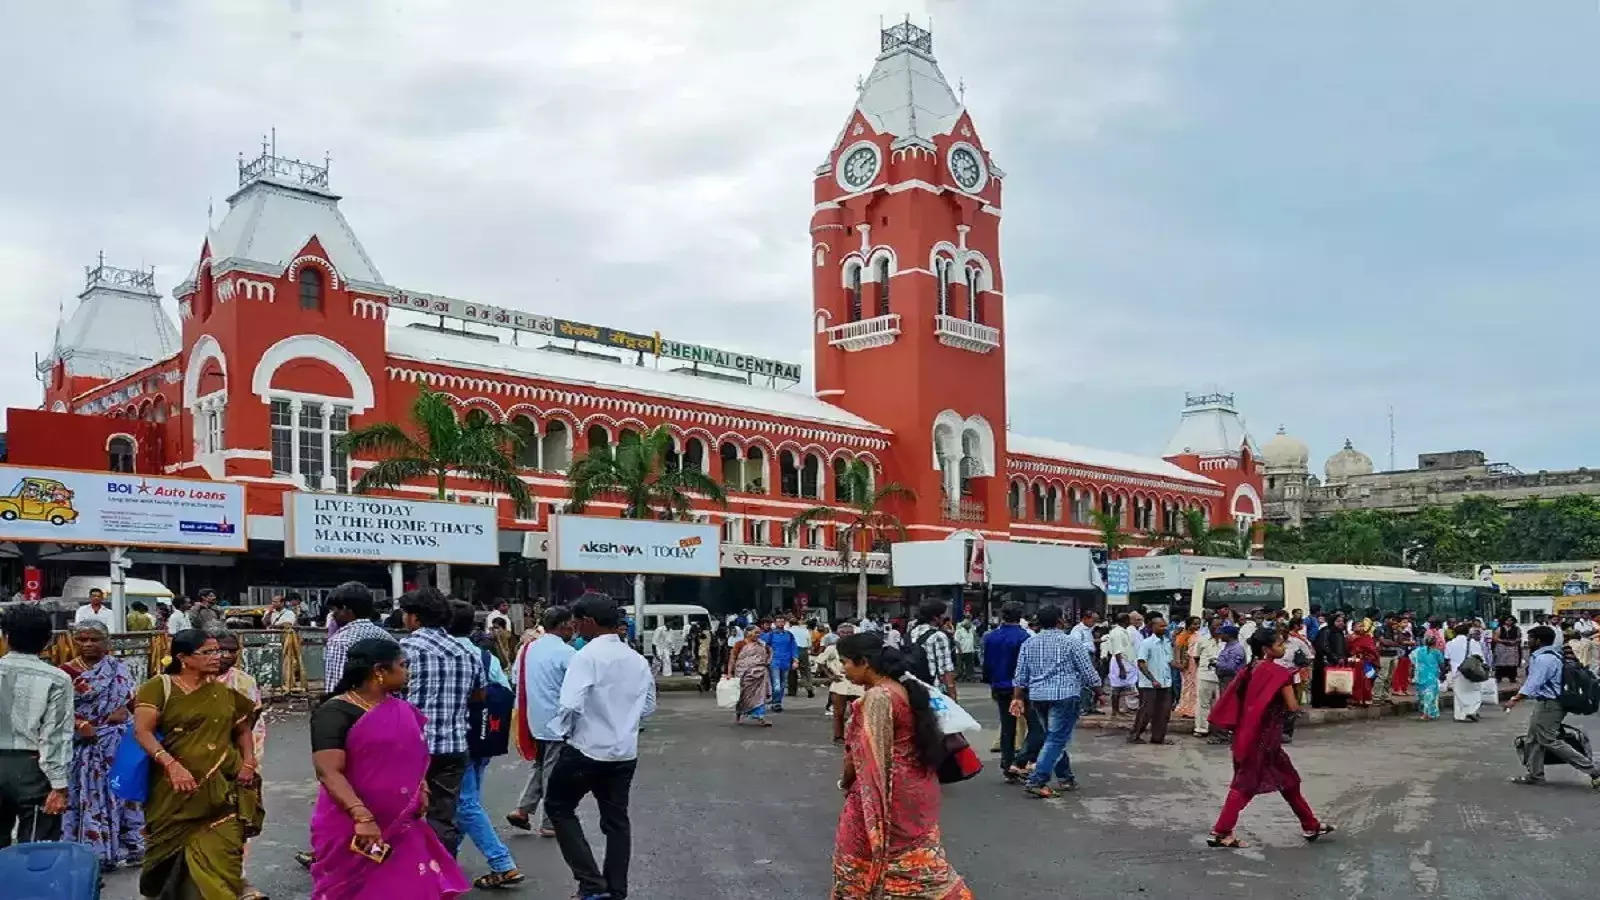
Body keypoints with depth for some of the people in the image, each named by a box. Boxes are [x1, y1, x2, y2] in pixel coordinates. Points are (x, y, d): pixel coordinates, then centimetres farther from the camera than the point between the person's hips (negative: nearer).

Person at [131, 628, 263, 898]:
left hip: (222, 789, 2)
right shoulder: (160, 686, -2)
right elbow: (142, 731, -12)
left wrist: (248, 763, 5)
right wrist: (171, 764, -23)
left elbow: (243, 731, 22)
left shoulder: (224, 691, 10)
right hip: (178, 791, -2)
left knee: (219, 857, -6)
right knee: (177, 854, 9)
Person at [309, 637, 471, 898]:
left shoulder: (401, 710, 8)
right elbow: (328, 772, -23)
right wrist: (362, 816, -33)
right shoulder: (335, 713, -13)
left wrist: (421, 786, 8)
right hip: (350, 831, -6)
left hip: (400, 827, 6)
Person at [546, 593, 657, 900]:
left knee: (559, 806, 12)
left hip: (587, 750, -6)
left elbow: (570, 704, -24)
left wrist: (565, 730, -6)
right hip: (625, 752, 6)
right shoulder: (638, 660, 5)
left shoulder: (587, 656, -16)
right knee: (616, 820, 15)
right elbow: (649, 705, 15)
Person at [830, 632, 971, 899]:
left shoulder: (876, 697, -21)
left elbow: (864, 755, -19)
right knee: (916, 858, 17)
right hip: (915, 786, 8)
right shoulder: (906, 688, 6)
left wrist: (846, 782, 0)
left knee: (859, 855, 8)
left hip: (889, 792, -8)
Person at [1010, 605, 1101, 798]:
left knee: (1053, 737, 19)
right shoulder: (1071, 643, -5)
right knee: (1056, 740, -6)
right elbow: (1089, 674, -3)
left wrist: (1018, 698, 11)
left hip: (1037, 697, 6)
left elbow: (1020, 675, 7)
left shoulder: (1028, 643, 9)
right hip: (1065, 696, -6)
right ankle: (1036, 781, -14)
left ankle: (1065, 778, 24)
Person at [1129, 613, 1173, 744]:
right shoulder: (1146, 643, -10)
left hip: (1165, 683, 7)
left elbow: (1169, 661, 16)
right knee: (1146, 711, -3)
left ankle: (1158, 737, 18)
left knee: (1163, 711, 7)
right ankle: (1134, 735, 10)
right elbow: (1141, 663, -15)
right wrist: (1153, 680, -20)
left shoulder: (1167, 643, 11)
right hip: (1149, 685, -7)